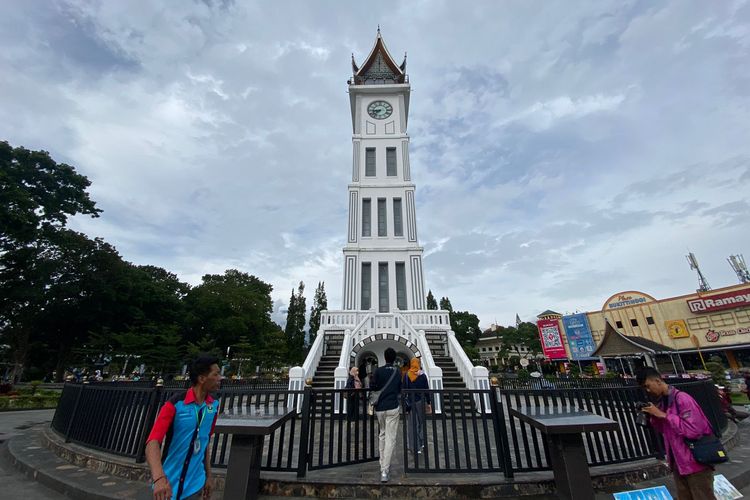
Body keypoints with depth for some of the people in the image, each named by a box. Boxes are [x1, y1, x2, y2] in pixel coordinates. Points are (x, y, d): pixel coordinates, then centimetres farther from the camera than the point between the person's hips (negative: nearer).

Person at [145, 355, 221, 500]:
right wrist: (159, 477, -40)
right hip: (169, 486, -4)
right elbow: (153, 442, -25)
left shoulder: (214, 406, -3)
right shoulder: (175, 404, -18)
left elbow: (205, 442, 7)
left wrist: (208, 476, 9)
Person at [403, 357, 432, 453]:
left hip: (410, 401, 2)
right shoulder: (422, 375, -8)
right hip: (420, 401, -2)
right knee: (421, 422, 13)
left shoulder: (406, 375, -3)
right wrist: (429, 402, 3)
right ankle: (421, 444, 15)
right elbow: (426, 390, -5)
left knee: (412, 424, 10)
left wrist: (405, 403, 8)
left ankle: (413, 446, 14)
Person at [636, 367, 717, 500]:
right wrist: (652, 417, -5)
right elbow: (663, 430, 13)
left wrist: (663, 415, -21)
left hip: (696, 462, -7)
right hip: (678, 463, 7)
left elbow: (693, 430, -24)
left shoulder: (682, 398, -18)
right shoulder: (661, 402, 5)